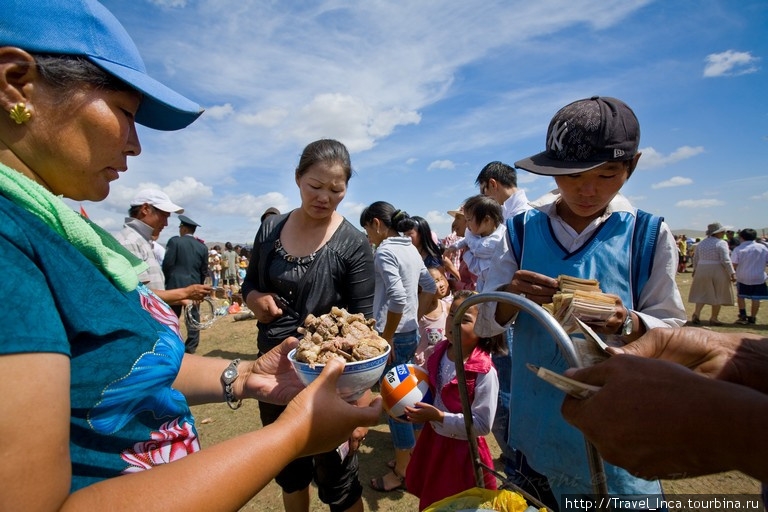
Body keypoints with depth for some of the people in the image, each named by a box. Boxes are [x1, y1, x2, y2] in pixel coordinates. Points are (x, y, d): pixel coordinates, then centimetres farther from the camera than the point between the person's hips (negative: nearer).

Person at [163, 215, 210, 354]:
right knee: (193, 320, 9)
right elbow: (204, 272, 7)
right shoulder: (202, 247, 4)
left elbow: (167, 264, -9)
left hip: (174, 286, -2)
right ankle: (191, 349, 14)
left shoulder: (174, 241, -5)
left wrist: (166, 282, 5)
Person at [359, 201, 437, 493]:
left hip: (395, 335, -9)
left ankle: (402, 472, 23)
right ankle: (409, 457, 37)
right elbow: (430, 287, 18)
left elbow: (398, 299, -27)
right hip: (411, 333, 9)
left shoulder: (385, 252, -16)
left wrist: (385, 338, -18)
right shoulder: (410, 249, 10)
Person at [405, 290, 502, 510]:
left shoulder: (484, 372, -28)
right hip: (433, 439, 6)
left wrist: (439, 416, -27)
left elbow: (482, 424, -24)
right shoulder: (439, 351, -9)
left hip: (461, 449, -5)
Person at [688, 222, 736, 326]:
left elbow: (695, 258, 12)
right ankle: (713, 318, 13)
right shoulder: (721, 243, -10)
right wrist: (732, 273, -10)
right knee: (718, 295, 8)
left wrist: (695, 269, 23)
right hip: (718, 271, -4)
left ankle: (696, 313, -8)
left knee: (702, 293, 10)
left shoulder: (701, 243, 7)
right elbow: (726, 260, -14)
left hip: (702, 271, 4)